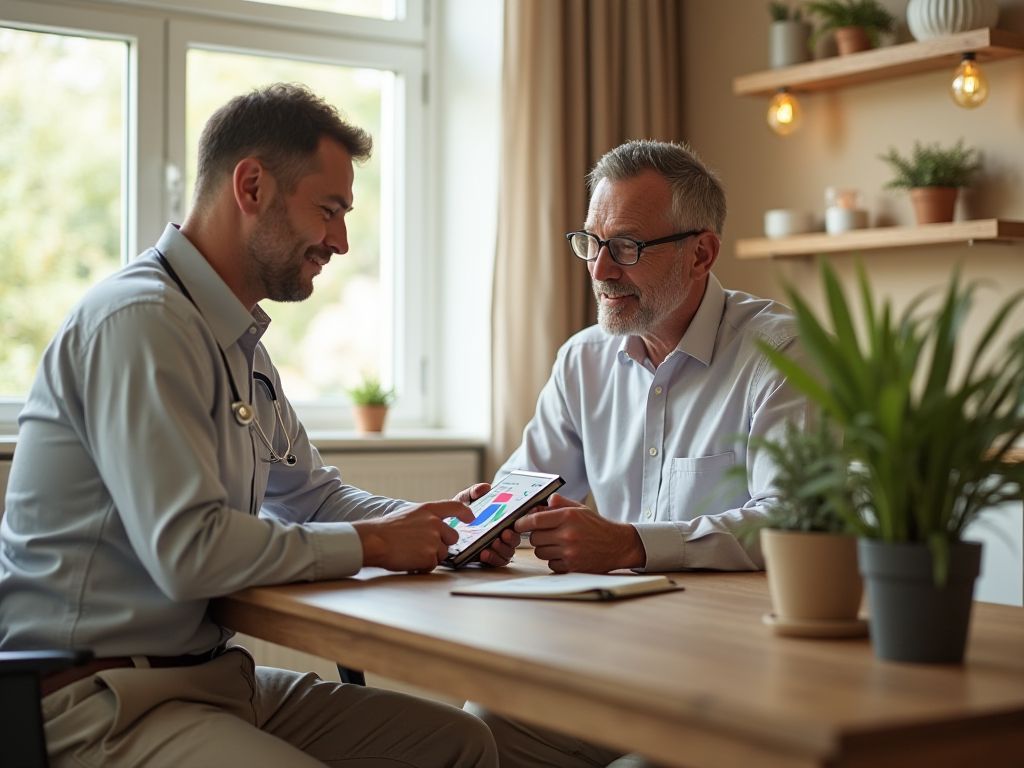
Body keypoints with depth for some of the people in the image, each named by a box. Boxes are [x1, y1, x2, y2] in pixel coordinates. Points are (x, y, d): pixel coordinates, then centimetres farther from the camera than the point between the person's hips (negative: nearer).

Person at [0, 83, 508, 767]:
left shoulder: (240, 340, 16)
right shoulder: (141, 322, -17)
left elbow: (311, 492, 25)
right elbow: (188, 550, -25)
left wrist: (433, 525, 6)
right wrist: (370, 544, -13)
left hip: (208, 674, 10)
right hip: (96, 702, -10)